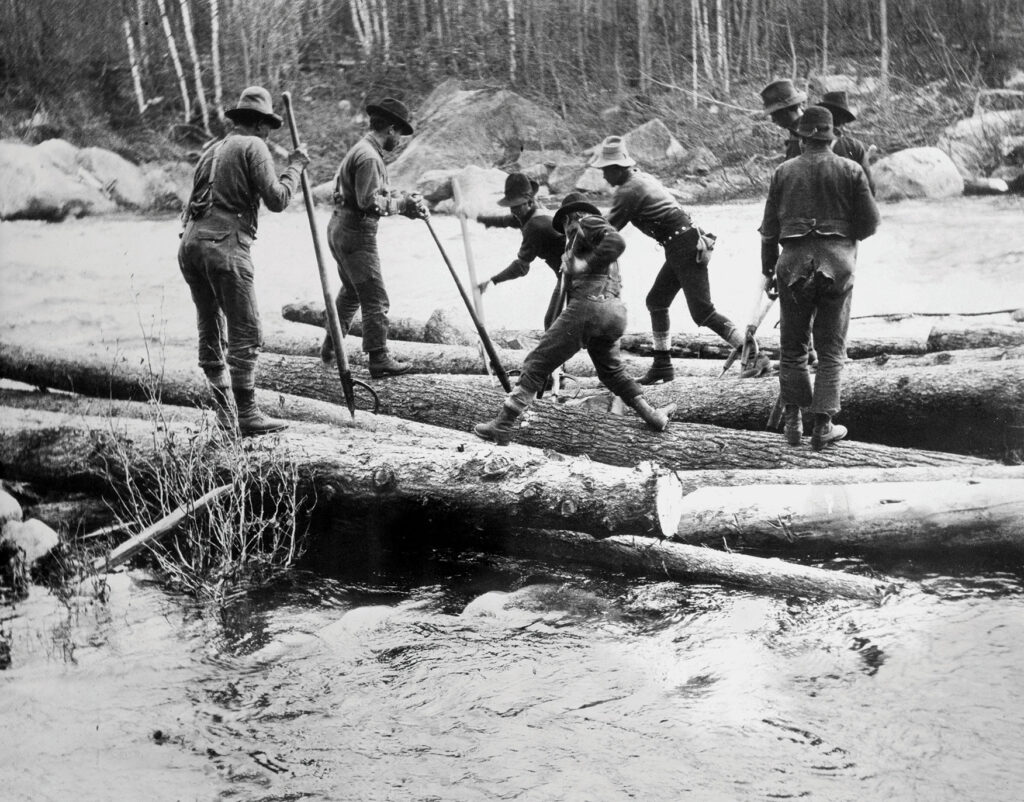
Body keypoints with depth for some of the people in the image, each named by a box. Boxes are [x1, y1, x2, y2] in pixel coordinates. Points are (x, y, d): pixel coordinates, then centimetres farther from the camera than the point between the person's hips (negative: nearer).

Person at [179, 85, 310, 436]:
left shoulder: (213, 149, 23)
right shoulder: (254, 146, 0)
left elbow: (199, 200, 21)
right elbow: (276, 200, -6)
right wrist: (294, 167, 6)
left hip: (190, 243, 8)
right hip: (224, 244, -8)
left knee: (211, 334, 11)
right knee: (246, 334, -4)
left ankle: (225, 415, 13)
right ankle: (247, 416, -5)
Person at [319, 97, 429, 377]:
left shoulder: (361, 149, 16)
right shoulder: (369, 157, -18)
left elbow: (379, 194, 15)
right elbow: (369, 202, -24)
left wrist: (406, 202, 3)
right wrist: (401, 202, -12)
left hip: (340, 228, 11)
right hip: (357, 233, -11)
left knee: (351, 291, 24)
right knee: (375, 298, -6)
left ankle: (330, 347, 33)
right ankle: (379, 360, -4)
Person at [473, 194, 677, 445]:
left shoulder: (587, 222, 5)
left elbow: (616, 242, -13)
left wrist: (585, 264, -9)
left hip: (589, 304, -9)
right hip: (614, 312, 9)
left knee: (537, 363, -6)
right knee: (612, 371, 28)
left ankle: (502, 425, -9)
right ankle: (652, 415, 19)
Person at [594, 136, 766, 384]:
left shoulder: (628, 191, -13)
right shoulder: (642, 178, 16)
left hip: (686, 248, -10)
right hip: (685, 245, 10)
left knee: (702, 312, -10)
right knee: (656, 301, 14)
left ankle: (754, 356, -9)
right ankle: (662, 366, 18)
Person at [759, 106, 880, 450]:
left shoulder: (783, 172, 3)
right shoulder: (851, 171, 0)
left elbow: (769, 227, 6)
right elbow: (869, 223, 2)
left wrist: (767, 267, 17)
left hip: (794, 263, 1)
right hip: (837, 263, -1)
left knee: (793, 346, 12)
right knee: (831, 349, 6)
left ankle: (792, 421, 12)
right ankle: (823, 425, 3)